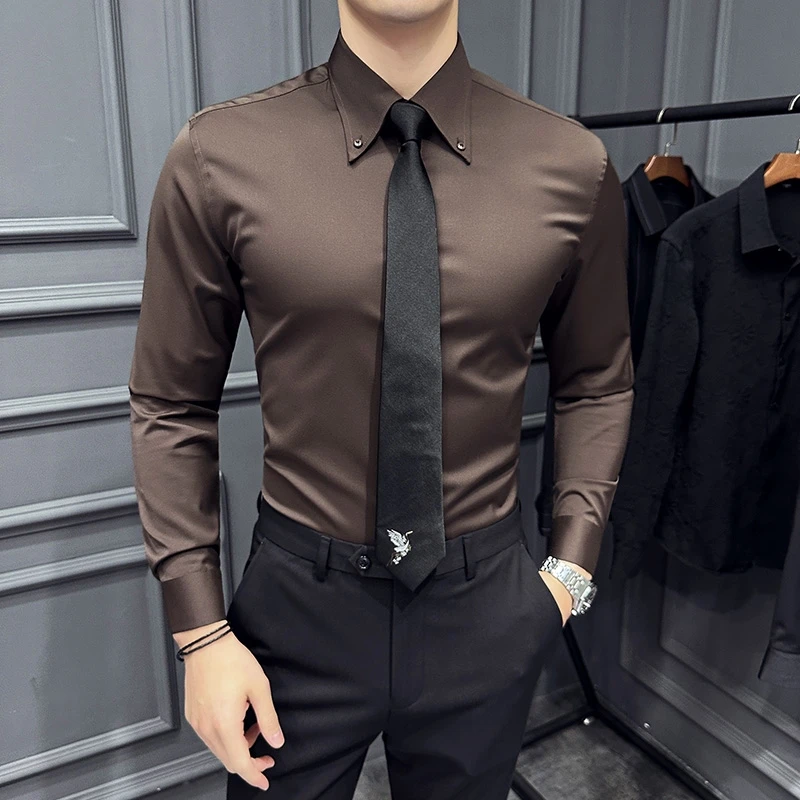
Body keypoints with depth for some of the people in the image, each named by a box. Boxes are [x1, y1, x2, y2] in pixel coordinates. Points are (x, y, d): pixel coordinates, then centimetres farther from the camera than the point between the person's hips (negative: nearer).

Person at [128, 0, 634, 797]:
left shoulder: (573, 166, -7)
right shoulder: (218, 157, -12)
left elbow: (596, 386, 6)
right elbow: (172, 408, -4)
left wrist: (571, 565, -1)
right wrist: (200, 632, -5)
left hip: (487, 605, 2)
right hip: (299, 605, -1)